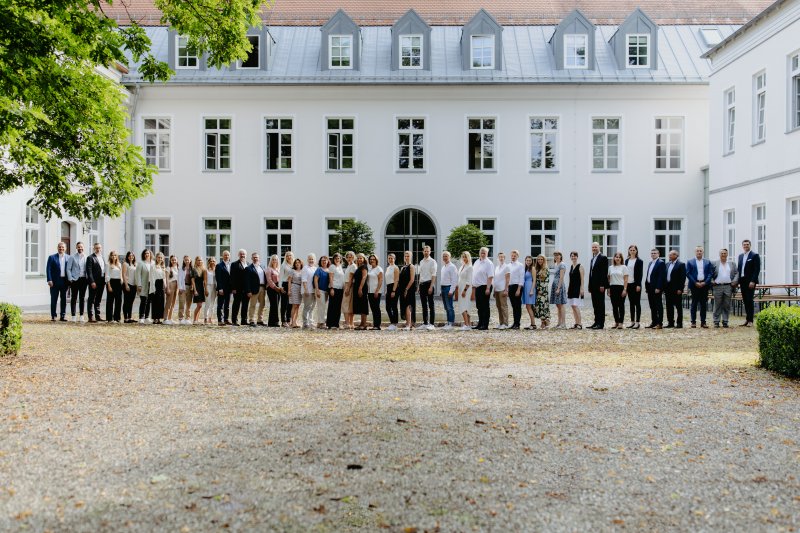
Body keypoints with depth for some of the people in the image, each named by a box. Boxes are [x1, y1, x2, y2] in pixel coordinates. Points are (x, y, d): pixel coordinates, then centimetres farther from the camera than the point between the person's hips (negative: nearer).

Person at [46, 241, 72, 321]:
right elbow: (49, 269, -3)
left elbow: (71, 269, 9)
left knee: (64, 299, 6)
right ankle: (53, 316, 9)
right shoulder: (52, 257, 1)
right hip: (55, 281, -2)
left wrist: (70, 280, 1)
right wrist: (49, 280, -12)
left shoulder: (69, 258, 8)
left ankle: (63, 316, 12)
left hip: (65, 281, 2)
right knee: (54, 299, 2)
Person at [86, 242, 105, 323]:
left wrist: (104, 281, 10)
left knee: (98, 300, 12)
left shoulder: (102, 258, 17)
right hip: (94, 282, -7)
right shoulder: (90, 258, -6)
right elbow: (89, 271, -12)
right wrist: (92, 282, -19)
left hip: (101, 282, 7)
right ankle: (91, 317, -2)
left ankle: (97, 316, 17)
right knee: (91, 300, -3)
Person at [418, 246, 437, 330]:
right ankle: (425, 323, 14)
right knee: (424, 305, 9)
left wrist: (431, 287, -19)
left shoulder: (432, 261, -5)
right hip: (422, 284, 7)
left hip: (429, 283, -7)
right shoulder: (421, 262, 15)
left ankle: (432, 324, -1)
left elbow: (433, 275, -11)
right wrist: (419, 286, 13)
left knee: (430, 305, -4)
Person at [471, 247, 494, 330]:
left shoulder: (488, 263, -9)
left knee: (485, 306, -3)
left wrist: (488, 288, -22)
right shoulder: (476, 262, 15)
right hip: (477, 287, 8)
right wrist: (473, 286, 17)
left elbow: (490, 277, -16)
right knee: (479, 306, 12)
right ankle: (480, 323, 20)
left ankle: (485, 325, 0)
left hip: (484, 287, -8)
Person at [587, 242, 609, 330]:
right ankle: (596, 322, 12)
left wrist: (602, 285, -19)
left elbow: (605, 272, -13)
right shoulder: (592, 259, 20)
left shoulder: (603, 258, -6)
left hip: (600, 285, -8)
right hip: (593, 286, 8)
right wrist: (590, 286, 15)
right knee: (595, 305, 9)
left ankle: (601, 324, -3)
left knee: (600, 305, -5)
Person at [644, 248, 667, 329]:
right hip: (649, 287, 8)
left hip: (656, 288, -8)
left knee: (658, 305, -4)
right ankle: (654, 322, 17)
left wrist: (658, 288, -20)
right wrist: (646, 286, 11)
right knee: (652, 306, 11)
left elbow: (661, 276, -15)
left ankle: (659, 323, -2)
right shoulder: (650, 263, 17)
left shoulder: (661, 263, -9)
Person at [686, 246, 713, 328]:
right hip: (694, 285, -2)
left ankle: (703, 322, 8)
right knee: (694, 304, 1)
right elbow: (688, 274, -1)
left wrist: (705, 282, -9)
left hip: (704, 285, 2)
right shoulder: (690, 262, 5)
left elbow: (710, 273, 5)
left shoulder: (708, 262, 10)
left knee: (703, 304, 4)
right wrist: (695, 283, -10)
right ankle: (693, 322, 4)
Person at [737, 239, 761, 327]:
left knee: (749, 300, -7)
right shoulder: (740, 256, 16)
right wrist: (738, 281, 8)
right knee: (745, 301, 7)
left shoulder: (755, 256, -3)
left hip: (750, 282, -6)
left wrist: (753, 281, -17)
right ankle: (747, 319, 13)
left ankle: (750, 320, -3)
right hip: (742, 281, 6)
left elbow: (757, 269, -9)